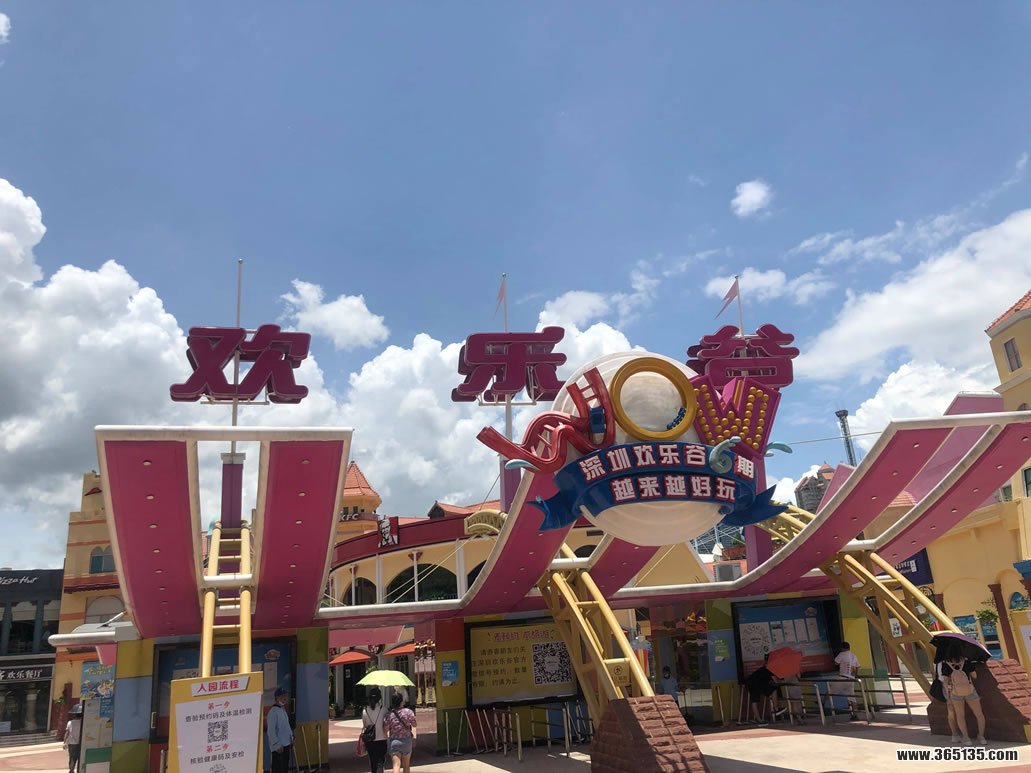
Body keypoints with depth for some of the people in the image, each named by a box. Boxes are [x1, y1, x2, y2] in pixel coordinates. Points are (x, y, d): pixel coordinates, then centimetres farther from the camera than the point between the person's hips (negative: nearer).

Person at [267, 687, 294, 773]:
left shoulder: (283, 709, 12)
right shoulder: (273, 711, -18)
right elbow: (271, 731, -21)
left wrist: (291, 738, 14)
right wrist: (277, 745, -21)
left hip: (286, 744, 9)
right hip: (278, 747, -9)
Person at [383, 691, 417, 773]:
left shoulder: (388, 714, -10)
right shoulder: (408, 712, -10)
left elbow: (386, 730, -7)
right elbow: (414, 725, 1)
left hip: (393, 741, -1)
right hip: (406, 740, 1)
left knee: (396, 765, -5)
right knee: (406, 766, 19)